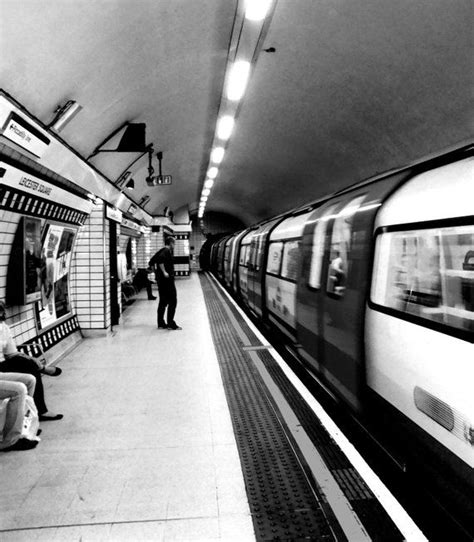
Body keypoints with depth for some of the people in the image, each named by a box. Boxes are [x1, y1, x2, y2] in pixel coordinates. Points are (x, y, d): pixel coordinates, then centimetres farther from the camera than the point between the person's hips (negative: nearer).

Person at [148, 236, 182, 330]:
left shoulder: (161, 251, 15)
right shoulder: (167, 251, -11)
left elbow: (151, 262, 20)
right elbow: (160, 259, -31)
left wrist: (156, 271, 20)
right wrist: (164, 272, -26)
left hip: (160, 279, 9)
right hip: (167, 279, -9)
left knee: (163, 301, 13)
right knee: (172, 301, -3)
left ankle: (161, 323, 16)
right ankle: (171, 324, -3)